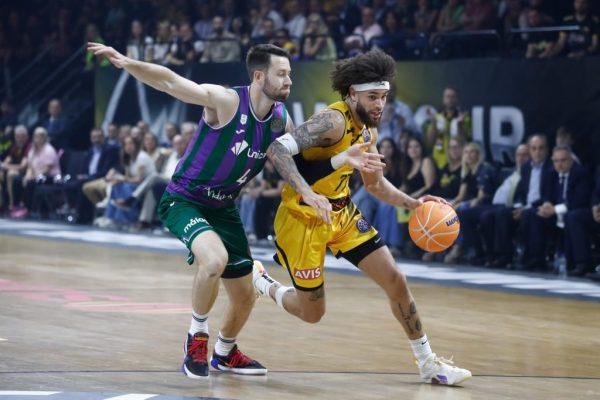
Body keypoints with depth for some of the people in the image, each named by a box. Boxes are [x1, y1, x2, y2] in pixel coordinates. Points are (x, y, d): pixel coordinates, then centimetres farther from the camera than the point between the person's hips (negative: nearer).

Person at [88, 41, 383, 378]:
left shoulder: (282, 120, -3)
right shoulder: (226, 101, -23)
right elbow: (168, 81, -28)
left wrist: (341, 160, -8)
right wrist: (128, 63, -45)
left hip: (223, 208, 7)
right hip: (184, 200, -7)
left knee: (245, 298, 13)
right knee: (215, 259, -36)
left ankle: (224, 353, 44)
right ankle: (197, 337, -12)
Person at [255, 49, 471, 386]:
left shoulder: (368, 131, 5)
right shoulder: (333, 121, -23)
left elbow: (375, 184, 20)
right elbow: (278, 148, -34)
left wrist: (414, 203, 5)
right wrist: (308, 194, -44)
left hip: (342, 213, 8)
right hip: (303, 217, -8)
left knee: (396, 280, 0)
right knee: (312, 313, 1)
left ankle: (428, 363, 12)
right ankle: (261, 282, 32)